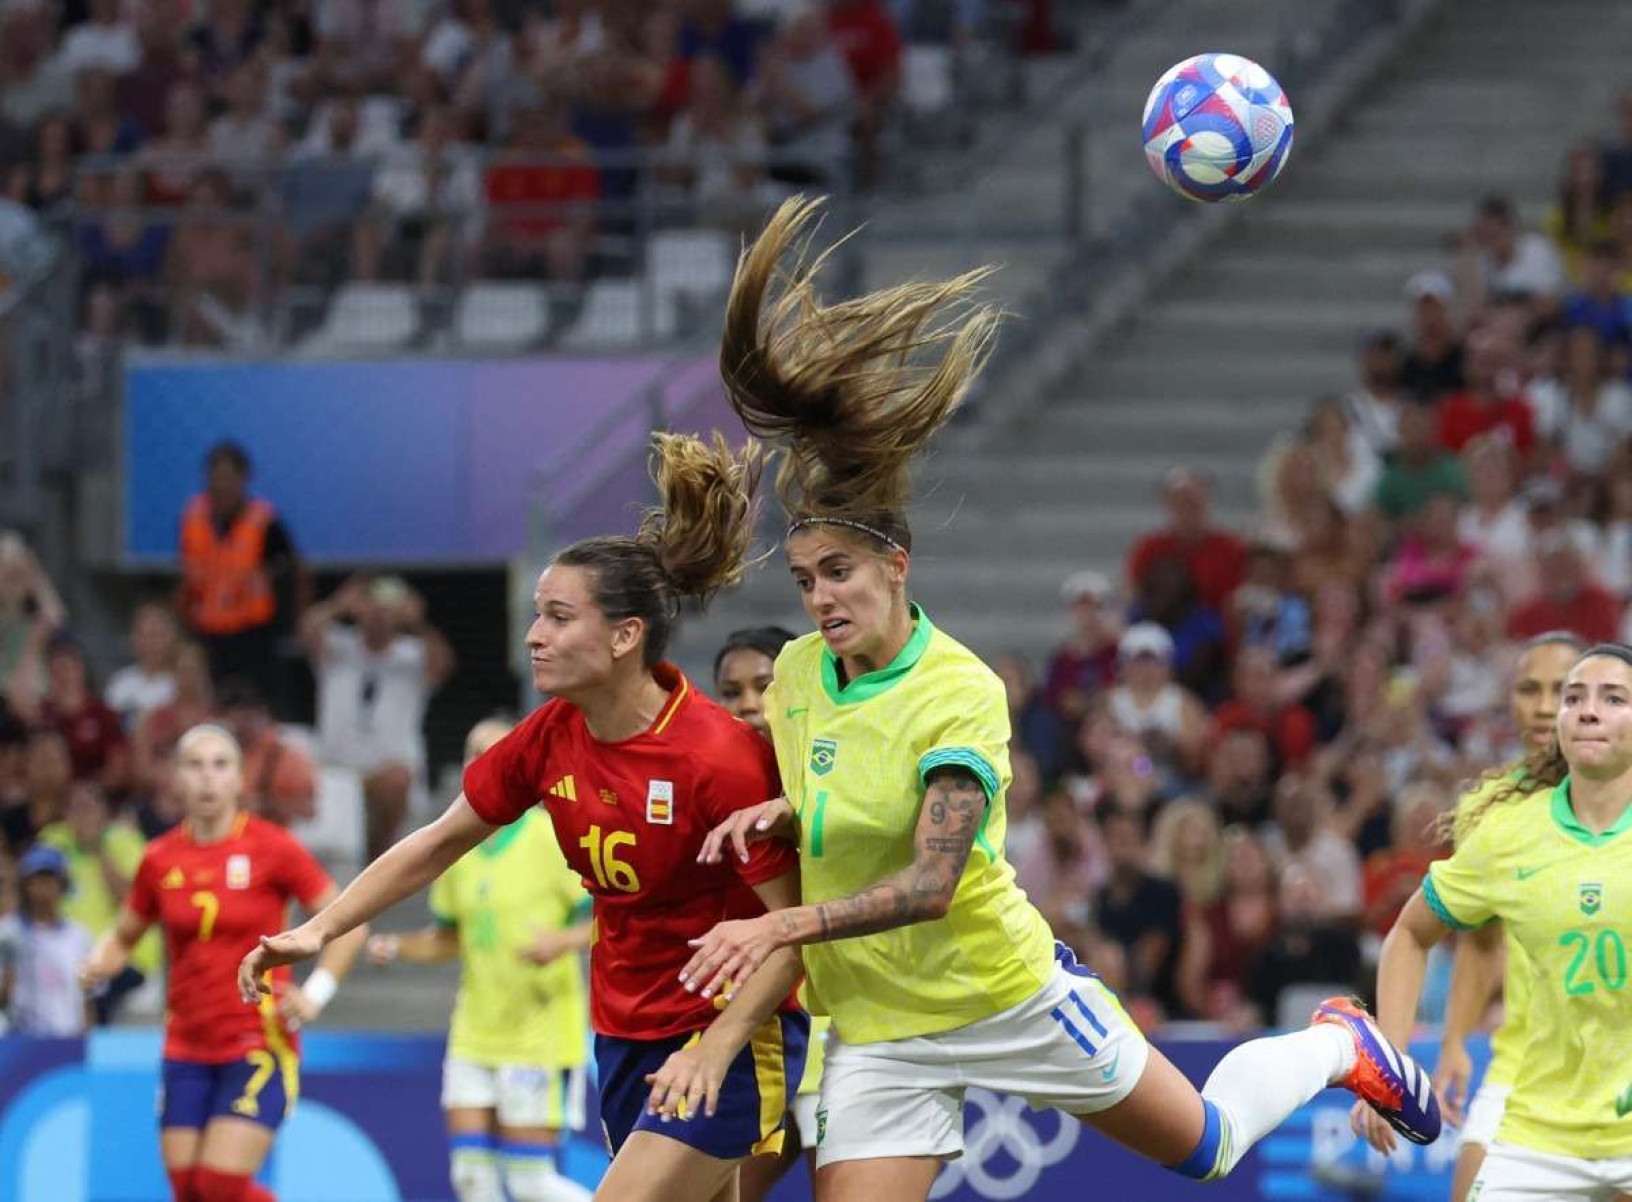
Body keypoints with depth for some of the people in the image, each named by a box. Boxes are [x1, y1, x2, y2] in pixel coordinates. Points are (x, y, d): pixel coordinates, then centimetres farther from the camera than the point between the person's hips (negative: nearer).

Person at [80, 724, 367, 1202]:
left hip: (259, 1044, -4)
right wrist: (99, 966, -3)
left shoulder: (271, 849, -7)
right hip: (187, 1050, 4)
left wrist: (316, 993, -15)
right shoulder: (160, 860, 5)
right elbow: (123, 936, 19)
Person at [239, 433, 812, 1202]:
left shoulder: (718, 757, -22)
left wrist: (716, 1046, -27)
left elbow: (796, 924, -19)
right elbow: (441, 843, 9)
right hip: (624, 1038, 7)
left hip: (728, 1035, -7)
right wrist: (319, 930, 1)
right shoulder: (551, 737, -2)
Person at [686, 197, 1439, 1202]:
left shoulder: (961, 692, -21)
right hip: (877, 1034, 5)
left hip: (1008, 995, -5)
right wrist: (774, 817, -5)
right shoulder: (795, 674, -1)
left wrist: (782, 927, -35)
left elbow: (931, 882, -28)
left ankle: (1338, 1049, 43)